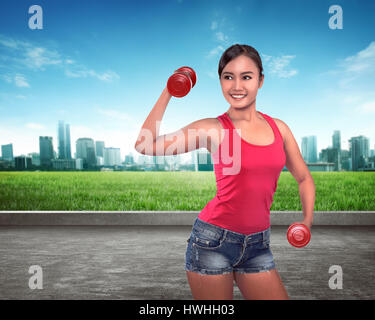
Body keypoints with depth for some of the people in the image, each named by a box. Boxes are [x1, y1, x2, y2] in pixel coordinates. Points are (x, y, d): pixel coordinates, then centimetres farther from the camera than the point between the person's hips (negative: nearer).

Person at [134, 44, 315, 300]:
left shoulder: (278, 128, 3)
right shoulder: (213, 129, -8)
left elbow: (304, 178, 16)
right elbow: (145, 145, -17)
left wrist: (307, 220, 1)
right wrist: (169, 92, -14)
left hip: (258, 245, 4)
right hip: (214, 239, -3)